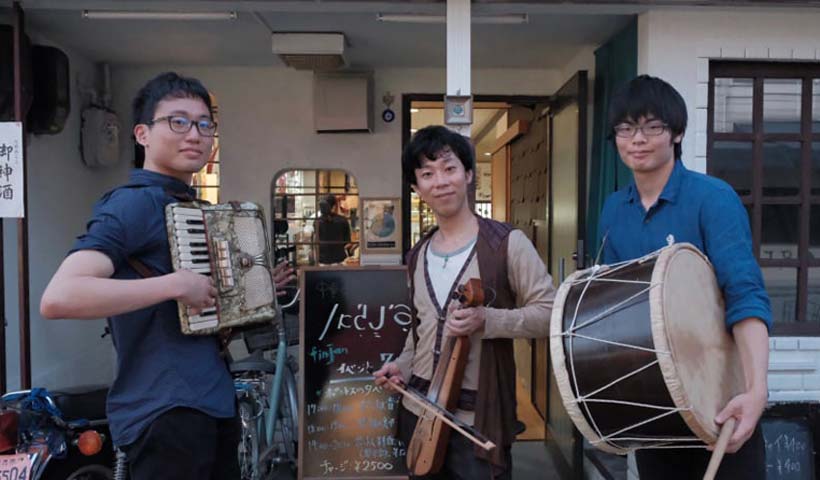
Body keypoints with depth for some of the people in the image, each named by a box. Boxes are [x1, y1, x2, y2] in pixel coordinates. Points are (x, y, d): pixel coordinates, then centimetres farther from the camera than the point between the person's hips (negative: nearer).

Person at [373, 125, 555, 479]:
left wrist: (486, 320, -24)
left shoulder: (506, 243, -10)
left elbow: (549, 312, -11)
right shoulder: (417, 256, 9)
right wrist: (403, 366, 5)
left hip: (478, 417, -6)